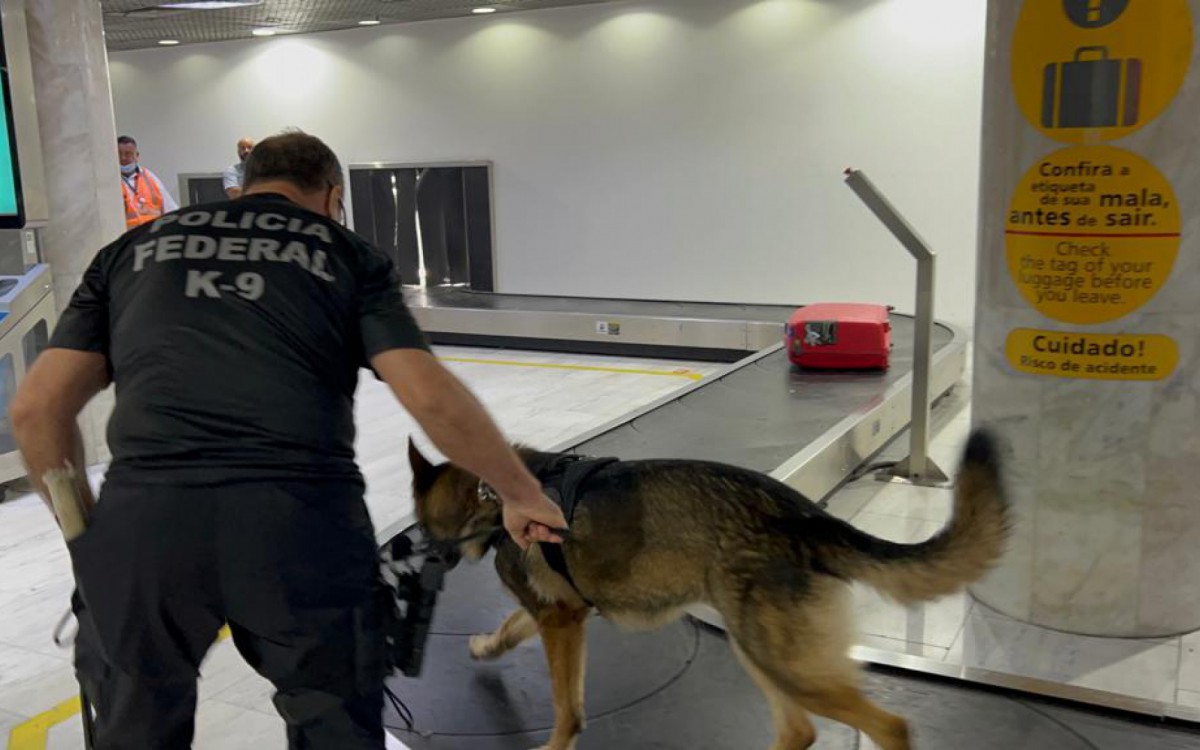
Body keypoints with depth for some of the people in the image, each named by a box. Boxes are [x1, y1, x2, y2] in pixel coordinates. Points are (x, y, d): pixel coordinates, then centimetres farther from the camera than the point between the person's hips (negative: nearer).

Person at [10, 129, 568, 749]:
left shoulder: (135, 247, 22)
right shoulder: (347, 254, 16)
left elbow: (36, 407, 14)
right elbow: (432, 398, 2)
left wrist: (87, 530, 24)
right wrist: (521, 494, 14)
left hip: (141, 520, 2)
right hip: (303, 521, -2)